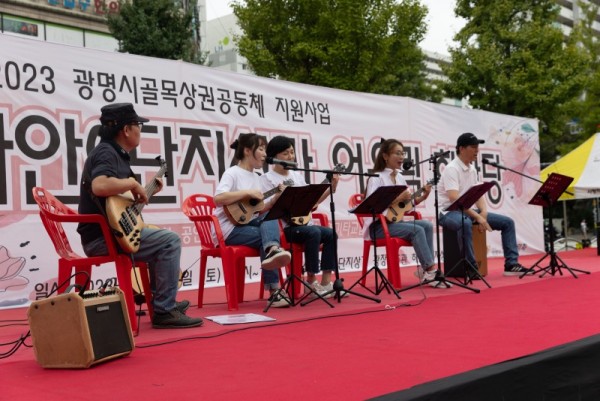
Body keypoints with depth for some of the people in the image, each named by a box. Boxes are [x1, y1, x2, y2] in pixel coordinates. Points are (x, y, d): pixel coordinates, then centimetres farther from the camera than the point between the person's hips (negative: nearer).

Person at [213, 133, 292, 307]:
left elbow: (259, 212, 15)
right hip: (230, 229, -7)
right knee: (267, 236, -22)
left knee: (270, 219, -22)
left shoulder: (255, 177, 16)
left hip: (247, 222, 7)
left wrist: (276, 198, 1)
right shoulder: (233, 173, -9)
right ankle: (273, 290, -25)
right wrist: (247, 193, -23)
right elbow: (218, 199, -27)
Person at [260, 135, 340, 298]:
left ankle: (326, 282, -14)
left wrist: (332, 187, 10)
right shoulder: (267, 179, -2)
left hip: (303, 223, 7)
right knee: (314, 232, -30)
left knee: (330, 233, -17)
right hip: (283, 227, -6)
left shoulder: (298, 176, 17)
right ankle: (311, 282, -18)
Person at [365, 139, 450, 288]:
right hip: (379, 225, -8)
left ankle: (426, 269, -14)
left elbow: (408, 203, 20)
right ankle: (431, 270, -21)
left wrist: (423, 196, 4)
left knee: (427, 225, -13)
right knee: (417, 230, -25)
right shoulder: (376, 177, -9)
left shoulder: (400, 177, 15)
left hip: (396, 221, 8)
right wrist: (397, 198, -24)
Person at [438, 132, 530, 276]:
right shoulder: (451, 169, -14)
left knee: (507, 222, 2)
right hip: (450, 213, -9)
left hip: (470, 211, 9)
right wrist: (477, 217, -29)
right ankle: (471, 268, -34)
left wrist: (483, 212, -7)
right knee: (465, 223, -43)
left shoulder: (472, 169, 13)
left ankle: (511, 264, 1)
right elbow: (455, 199, -25)